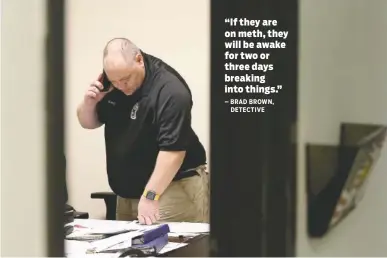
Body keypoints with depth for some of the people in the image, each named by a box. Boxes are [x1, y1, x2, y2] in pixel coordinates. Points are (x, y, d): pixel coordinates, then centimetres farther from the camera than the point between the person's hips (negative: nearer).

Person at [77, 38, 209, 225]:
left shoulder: (170, 90, -23)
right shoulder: (113, 81, 1)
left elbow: (173, 149, -25)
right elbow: (89, 123, 10)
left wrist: (150, 196, -28)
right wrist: (89, 103, -12)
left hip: (172, 187, -7)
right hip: (130, 189, 7)